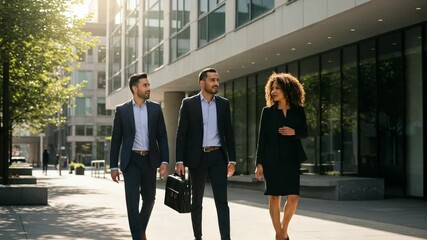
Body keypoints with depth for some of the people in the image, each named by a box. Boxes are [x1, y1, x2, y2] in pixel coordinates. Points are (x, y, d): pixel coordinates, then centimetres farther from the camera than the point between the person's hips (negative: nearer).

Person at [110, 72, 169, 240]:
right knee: (132, 200, -12)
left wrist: (164, 161, -6)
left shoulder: (155, 108, 5)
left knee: (149, 199, 13)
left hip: (150, 160, 3)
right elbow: (116, 140, 3)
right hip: (131, 161, -2)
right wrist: (114, 166, 0)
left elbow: (162, 137, 4)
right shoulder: (122, 110, 0)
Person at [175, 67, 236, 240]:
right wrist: (180, 161, -7)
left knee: (221, 200, -7)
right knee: (196, 200, 10)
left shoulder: (223, 104, 8)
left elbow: (229, 133, 10)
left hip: (218, 156, 1)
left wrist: (232, 160, 5)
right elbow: (181, 133, -2)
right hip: (197, 157, -1)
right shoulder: (188, 104, 0)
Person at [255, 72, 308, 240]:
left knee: (293, 197, -5)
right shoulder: (268, 111, 3)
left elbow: (304, 132, 11)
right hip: (271, 158, -1)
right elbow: (262, 137, 1)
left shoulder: (298, 110, 6)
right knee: (274, 196, 0)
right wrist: (259, 163, -3)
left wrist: (294, 132, -12)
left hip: (291, 158, 1)